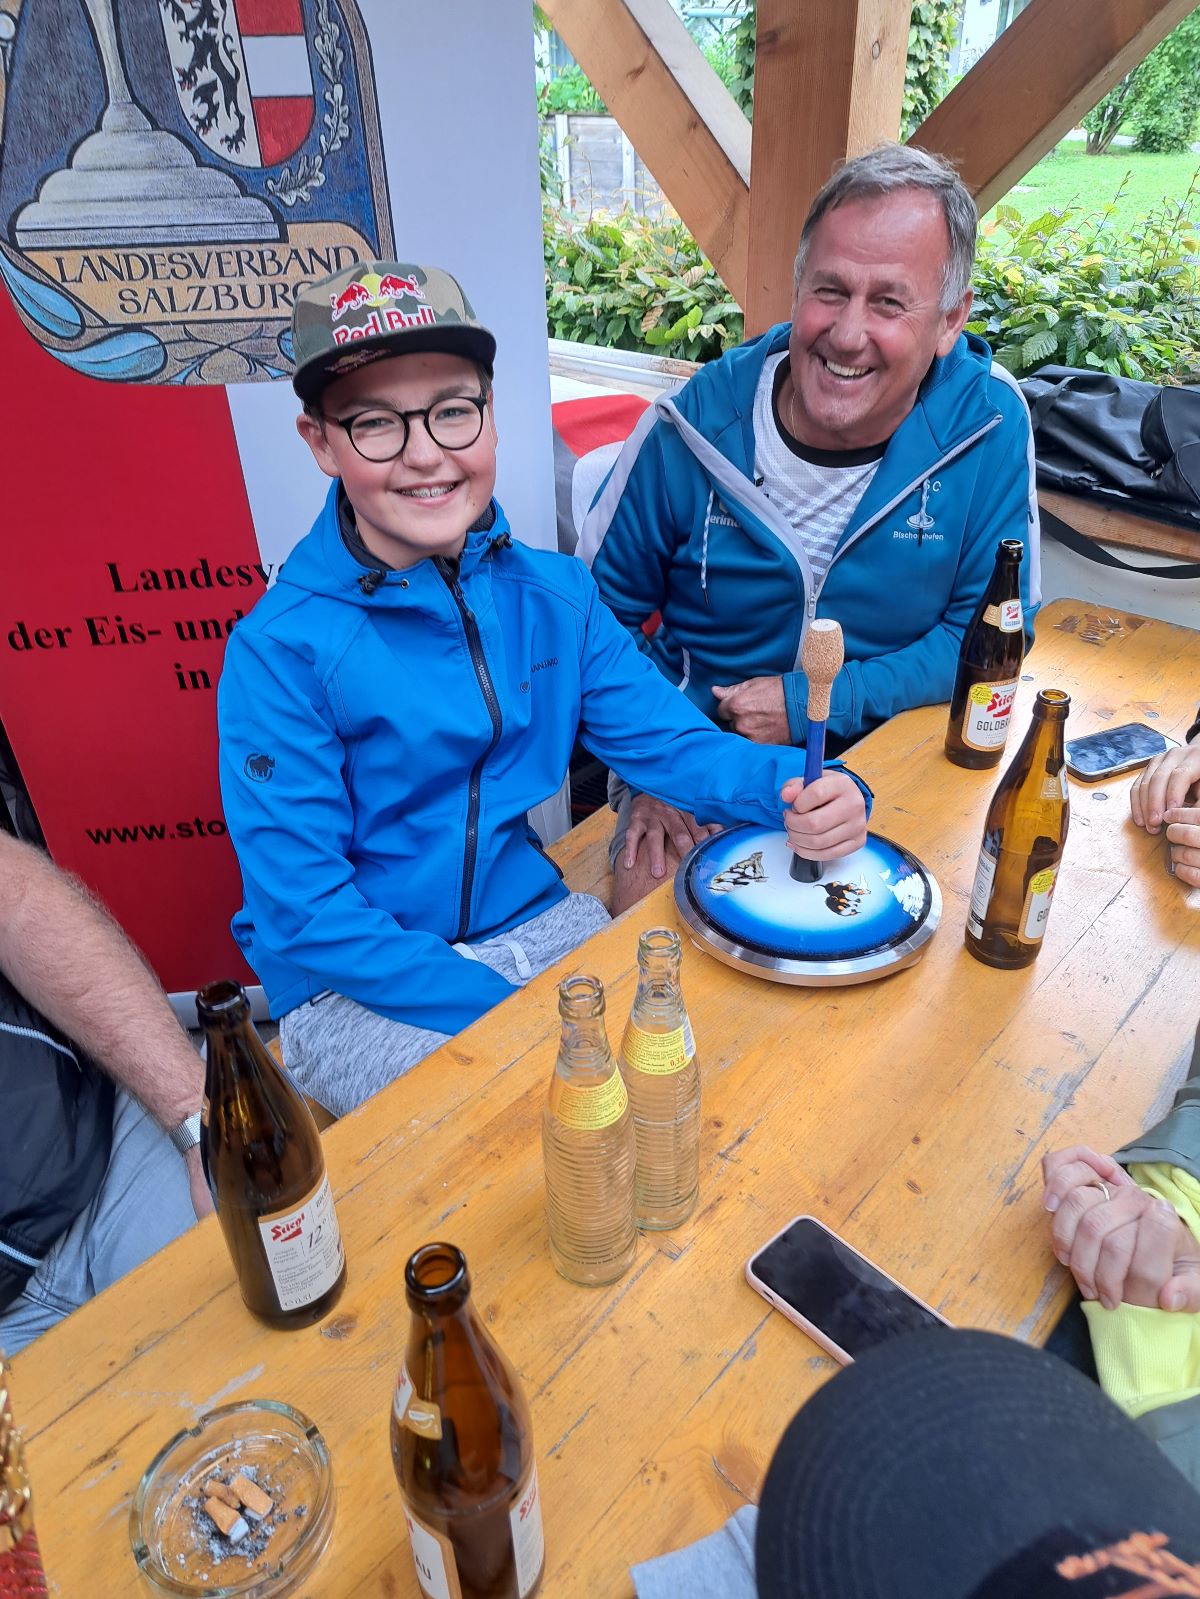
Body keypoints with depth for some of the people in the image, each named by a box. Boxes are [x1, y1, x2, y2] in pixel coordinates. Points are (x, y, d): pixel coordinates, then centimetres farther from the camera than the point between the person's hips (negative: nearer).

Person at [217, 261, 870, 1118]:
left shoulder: (554, 594, -2)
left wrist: (799, 789, -26)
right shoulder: (281, 650, -17)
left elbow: (665, 738, -4)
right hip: (357, 991, -4)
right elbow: (306, 915, -17)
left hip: (536, 921, 5)